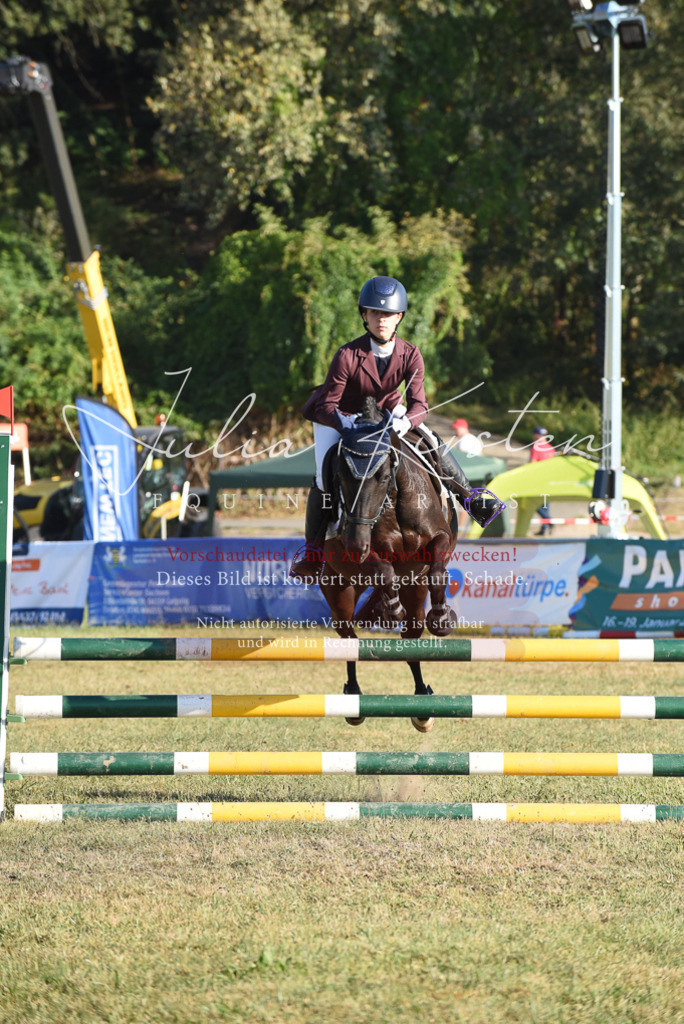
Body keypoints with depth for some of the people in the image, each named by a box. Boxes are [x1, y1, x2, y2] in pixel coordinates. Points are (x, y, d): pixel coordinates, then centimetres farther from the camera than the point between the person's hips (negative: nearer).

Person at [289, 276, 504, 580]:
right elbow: (327, 406, -26)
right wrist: (344, 420, -48)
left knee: (434, 445, -4)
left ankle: (472, 500, 17)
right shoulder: (347, 356, -31)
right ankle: (312, 548, -2)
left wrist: (406, 422, -47)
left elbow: (418, 403, -24)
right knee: (324, 478, -19)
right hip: (336, 417, -4)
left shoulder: (410, 355, -22)